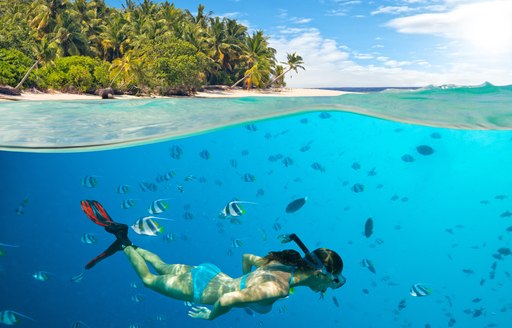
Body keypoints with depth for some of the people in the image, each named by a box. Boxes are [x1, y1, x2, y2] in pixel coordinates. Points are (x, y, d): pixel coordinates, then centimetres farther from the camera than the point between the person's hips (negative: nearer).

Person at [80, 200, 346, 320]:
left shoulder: (283, 264, -6)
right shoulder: (278, 288, -33)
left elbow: (248, 257, 9)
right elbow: (227, 299, -37)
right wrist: (211, 316, -16)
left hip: (209, 273, 6)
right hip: (200, 289, -6)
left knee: (164, 268, 30)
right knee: (148, 278, 19)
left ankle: (127, 243, 37)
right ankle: (124, 243, 26)